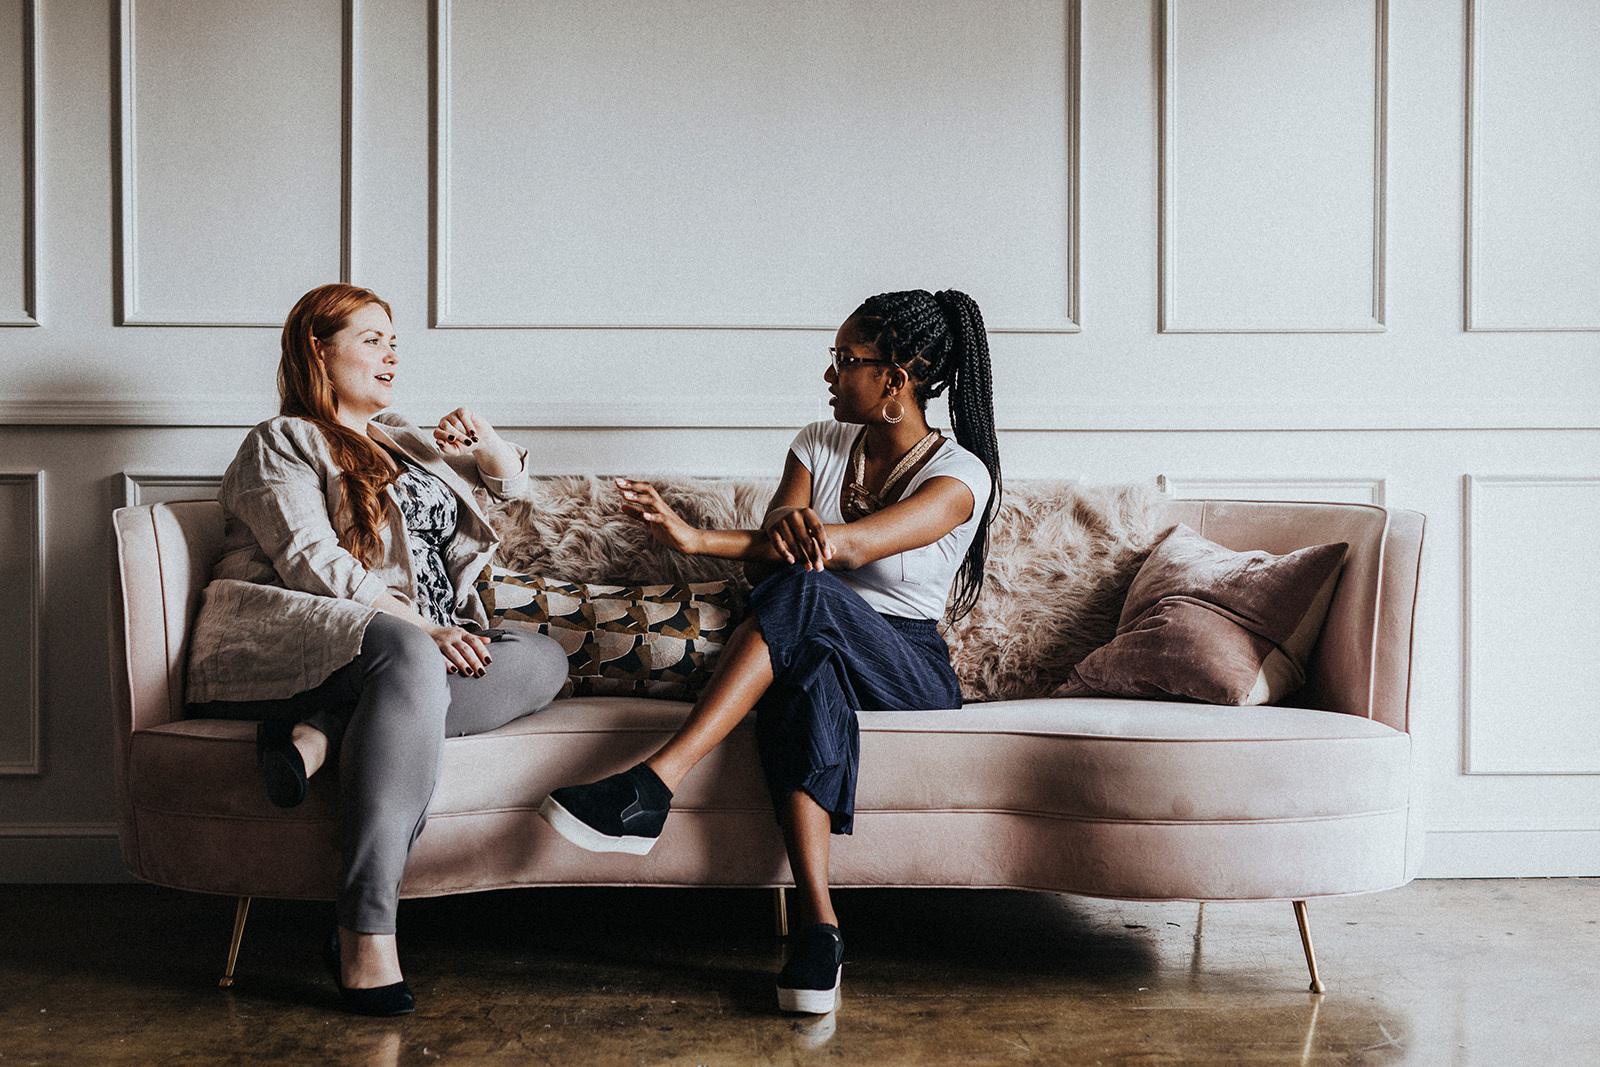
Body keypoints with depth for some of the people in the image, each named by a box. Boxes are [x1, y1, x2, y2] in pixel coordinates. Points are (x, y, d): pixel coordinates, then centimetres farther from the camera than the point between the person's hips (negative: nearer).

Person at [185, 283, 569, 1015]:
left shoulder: (402, 442, 31)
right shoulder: (280, 443, 9)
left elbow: (511, 481, 40)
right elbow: (313, 562, -7)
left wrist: (483, 441, 16)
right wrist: (415, 625, -19)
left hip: (426, 647, 7)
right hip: (299, 645, -7)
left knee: (543, 659, -19)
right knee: (407, 658, -40)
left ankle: (326, 733, -33)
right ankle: (365, 936, -45)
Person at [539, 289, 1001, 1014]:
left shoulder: (960, 474, -9)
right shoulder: (820, 445, 9)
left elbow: (859, 545, -26)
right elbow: (768, 554, -6)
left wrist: (699, 540, -36)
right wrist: (786, 535, -34)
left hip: (909, 674, -3)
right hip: (817, 651, 3)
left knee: (805, 590, -35)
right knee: (807, 677, -38)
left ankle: (652, 784, -43)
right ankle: (817, 926, -46)